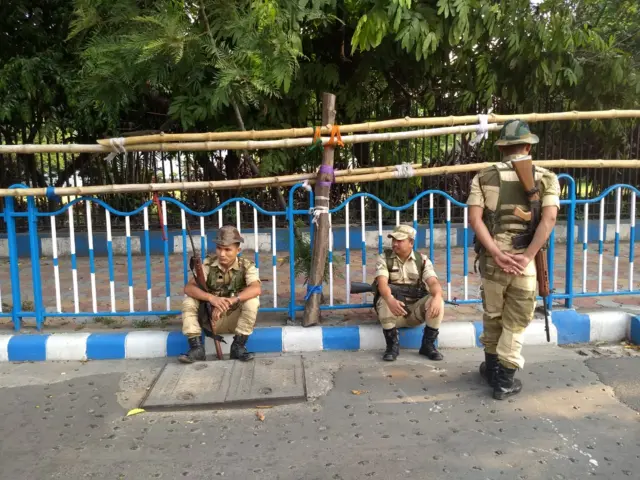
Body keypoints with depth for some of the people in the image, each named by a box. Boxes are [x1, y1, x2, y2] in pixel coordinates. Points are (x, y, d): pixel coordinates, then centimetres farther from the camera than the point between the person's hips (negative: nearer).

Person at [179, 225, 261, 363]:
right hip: (212, 318, 2)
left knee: (252, 301, -29)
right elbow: (188, 288, -21)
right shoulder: (208, 263, -9)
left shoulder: (246, 265, -12)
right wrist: (211, 298, -40)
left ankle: (238, 346, -16)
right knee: (189, 301, -20)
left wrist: (231, 300, -44)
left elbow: (256, 289, -32)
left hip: (235, 319, -1)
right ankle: (197, 347, -17)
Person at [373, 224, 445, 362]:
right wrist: (390, 300, -44)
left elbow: (433, 282, -14)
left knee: (437, 302, -27)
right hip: (394, 307, -1)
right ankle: (393, 344, -17)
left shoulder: (422, 260, 2)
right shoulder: (384, 258, -3)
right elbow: (382, 283, -20)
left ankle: (428, 344, -9)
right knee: (384, 302, -35)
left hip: (416, 309, 2)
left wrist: (437, 297, -40)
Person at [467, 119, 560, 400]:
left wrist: (497, 253, -10)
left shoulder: (484, 177, 3)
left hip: (492, 257, 2)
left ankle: (492, 366, 37)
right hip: (524, 259, -1)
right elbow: (549, 219, -13)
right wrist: (527, 256, -14)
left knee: (492, 315, 20)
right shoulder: (546, 177, 1)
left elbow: (475, 218, -9)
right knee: (515, 322, 11)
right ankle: (505, 380, 17)